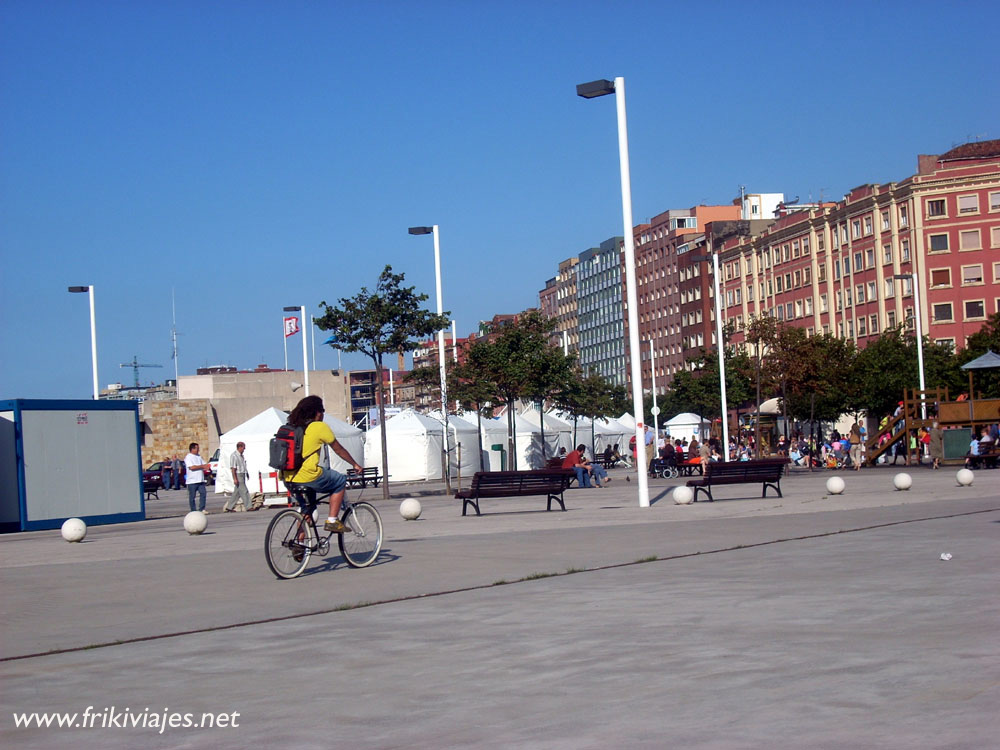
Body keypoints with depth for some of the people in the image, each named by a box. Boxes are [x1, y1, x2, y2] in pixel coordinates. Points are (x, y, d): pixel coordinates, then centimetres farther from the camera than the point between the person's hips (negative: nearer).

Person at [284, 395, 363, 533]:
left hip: (288, 479, 7)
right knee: (340, 482, 17)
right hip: (308, 477, -6)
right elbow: (339, 450, 8)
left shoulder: (293, 426, 14)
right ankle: (332, 521, 10)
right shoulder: (320, 427, -2)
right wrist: (355, 465, 23)